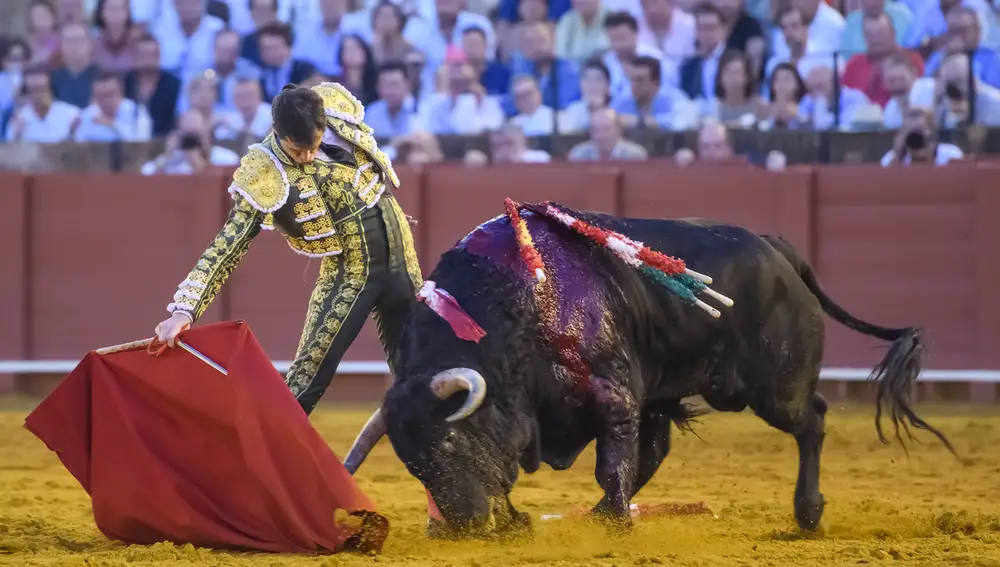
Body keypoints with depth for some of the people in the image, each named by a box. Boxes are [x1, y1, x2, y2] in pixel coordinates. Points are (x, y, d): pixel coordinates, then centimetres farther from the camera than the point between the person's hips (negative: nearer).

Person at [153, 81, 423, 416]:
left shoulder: (337, 105, -11)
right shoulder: (262, 176, -23)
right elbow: (227, 246, -24)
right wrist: (185, 309, -35)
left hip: (401, 257, 4)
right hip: (347, 274, -4)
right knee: (306, 379, -14)